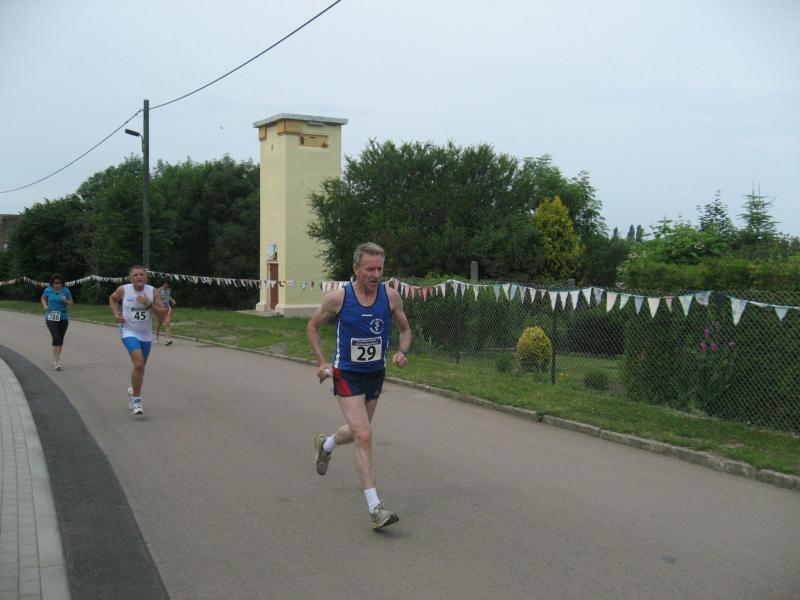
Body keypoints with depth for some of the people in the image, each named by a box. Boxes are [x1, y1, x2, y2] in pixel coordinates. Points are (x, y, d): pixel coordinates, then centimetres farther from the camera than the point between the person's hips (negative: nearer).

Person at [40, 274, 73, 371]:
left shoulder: (66, 291, -3)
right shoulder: (48, 290, -2)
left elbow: (71, 303, 3)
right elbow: (43, 298, 19)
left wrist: (65, 301, -18)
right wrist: (45, 306, 1)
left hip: (63, 318, 2)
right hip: (51, 318, -2)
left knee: (61, 340, 11)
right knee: (56, 339, -15)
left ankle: (57, 359, 29)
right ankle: (56, 362, -12)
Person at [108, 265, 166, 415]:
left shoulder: (152, 292, -7)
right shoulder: (123, 290, -9)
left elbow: (162, 314, -8)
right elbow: (112, 298, 14)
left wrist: (150, 305, -23)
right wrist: (116, 313, -1)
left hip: (146, 334, 4)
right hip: (129, 332, -3)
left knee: (140, 367, 17)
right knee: (139, 364, -22)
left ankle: (133, 391, 46)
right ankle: (136, 399, -9)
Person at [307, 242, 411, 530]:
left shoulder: (390, 296, -9)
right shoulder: (337, 298, -16)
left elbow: (405, 329, 6)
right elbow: (312, 327, 1)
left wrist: (401, 352, -14)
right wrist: (322, 362, -8)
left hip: (376, 374, 5)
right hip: (347, 375, -4)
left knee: (357, 432, 22)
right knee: (364, 436, -16)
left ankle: (325, 445, 57)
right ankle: (375, 508, -10)